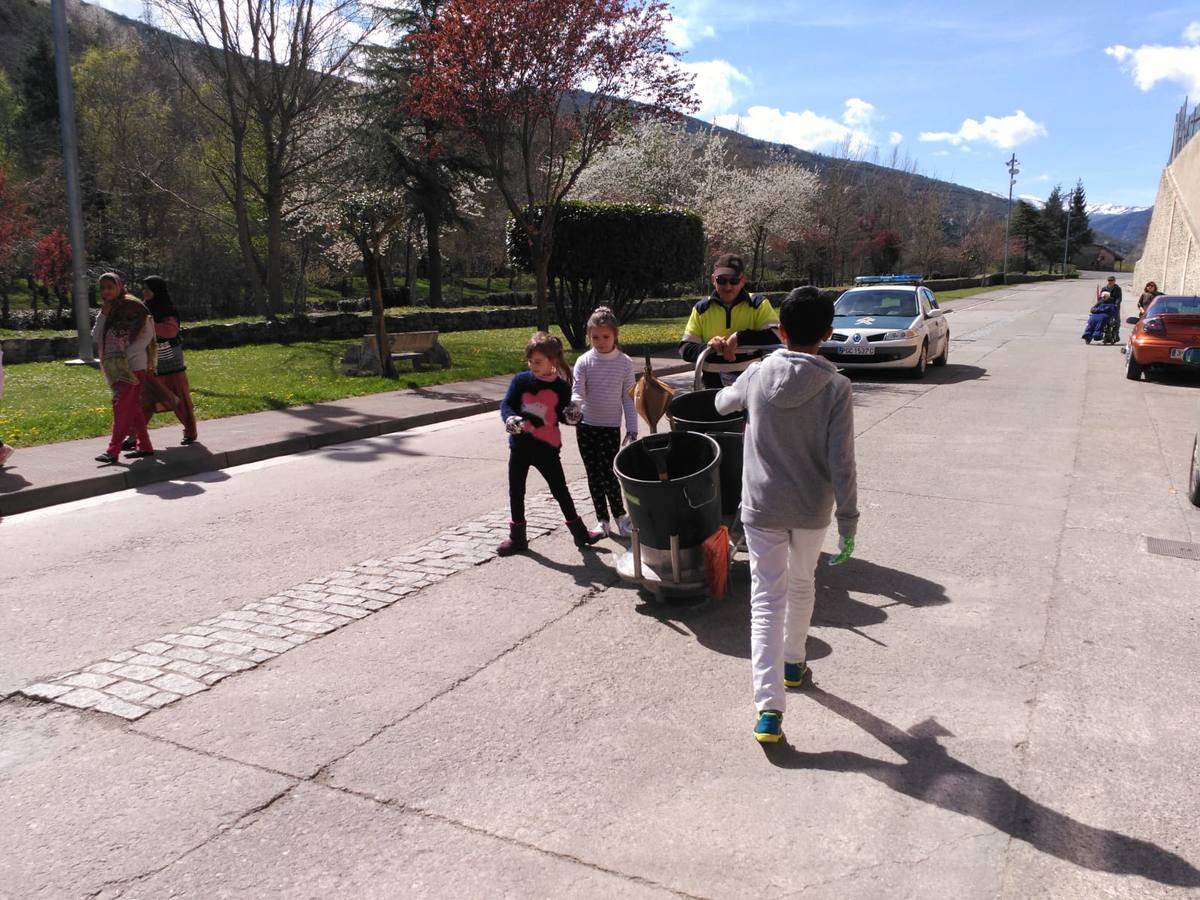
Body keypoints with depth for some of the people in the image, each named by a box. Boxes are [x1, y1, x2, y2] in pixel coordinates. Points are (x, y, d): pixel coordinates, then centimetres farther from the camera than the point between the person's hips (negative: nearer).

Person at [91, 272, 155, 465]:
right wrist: (103, 315, -4)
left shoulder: (132, 305, -8)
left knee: (122, 407, -10)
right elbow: (96, 338, 8)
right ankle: (145, 446, 16)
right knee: (132, 407, 10)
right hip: (115, 367, 8)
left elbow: (147, 334, -13)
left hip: (132, 366, -8)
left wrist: (127, 355, -16)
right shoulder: (107, 309, 15)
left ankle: (113, 450, -10)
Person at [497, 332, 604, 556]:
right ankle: (517, 538, 24)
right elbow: (506, 404, -4)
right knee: (516, 490, 10)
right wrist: (510, 418, -24)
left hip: (547, 447, -2)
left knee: (560, 489, 7)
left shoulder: (561, 386, -5)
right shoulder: (521, 380, -4)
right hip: (520, 445, 2)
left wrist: (571, 417, -19)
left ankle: (579, 532, 22)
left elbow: (563, 415, 2)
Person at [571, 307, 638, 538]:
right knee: (594, 475, 8)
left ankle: (619, 514, 10)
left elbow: (629, 398, -2)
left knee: (607, 473, -9)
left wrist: (632, 430, -5)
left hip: (611, 427, -2)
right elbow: (577, 391, -8)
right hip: (586, 426, 2)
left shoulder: (625, 363, -4)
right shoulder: (584, 362, -3)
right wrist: (573, 406, -32)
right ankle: (602, 519, 20)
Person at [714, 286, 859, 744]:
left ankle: (768, 707, -7)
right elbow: (841, 463, -14)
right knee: (802, 585, 25)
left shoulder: (758, 375, -6)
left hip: (762, 507, 0)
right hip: (812, 509, 0)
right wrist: (848, 520, -6)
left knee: (767, 600, 1)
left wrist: (730, 390, 39)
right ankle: (793, 663, 44)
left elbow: (723, 403, 16)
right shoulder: (836, 386, -12)